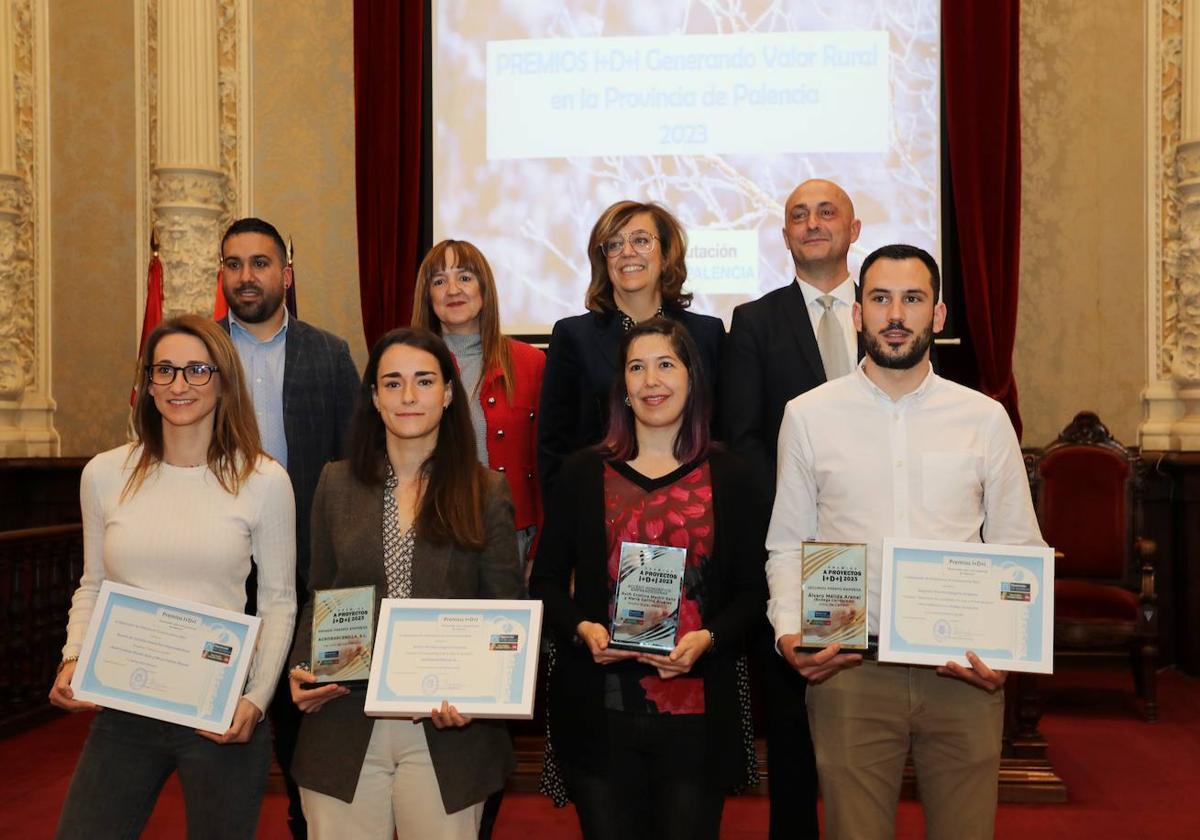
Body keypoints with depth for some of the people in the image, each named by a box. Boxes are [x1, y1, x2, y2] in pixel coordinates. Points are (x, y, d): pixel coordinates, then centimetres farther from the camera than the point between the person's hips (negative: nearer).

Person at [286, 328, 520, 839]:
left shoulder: (485, 493, 0)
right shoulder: (338, 484, 6)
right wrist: (301, 671, -5)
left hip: (447, 732, -1)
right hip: (345, 729, 1)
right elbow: (318, 599, 12)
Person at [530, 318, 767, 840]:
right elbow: (546, 581, 9)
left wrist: (708, 639, -12)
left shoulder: (727, 477, 5)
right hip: (601, 712, 0)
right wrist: (581, 629, -10)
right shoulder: (584, 473, 6)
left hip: (696, 712, 0)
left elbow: (753, 590, 5)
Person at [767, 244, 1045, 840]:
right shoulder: (808, 416, 4)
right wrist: (789, 630, -9)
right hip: (847, 668, -1)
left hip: (965, 672, 1)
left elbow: (1017, 550, 8)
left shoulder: (985, 419, 5)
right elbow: (787, 545, 6)